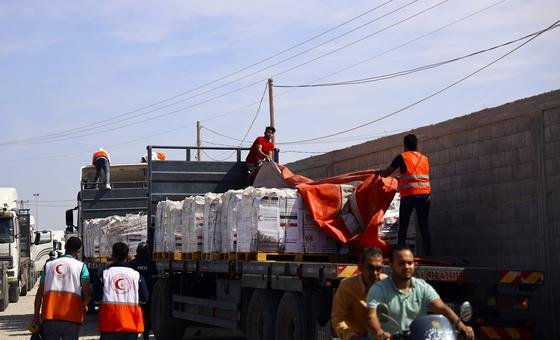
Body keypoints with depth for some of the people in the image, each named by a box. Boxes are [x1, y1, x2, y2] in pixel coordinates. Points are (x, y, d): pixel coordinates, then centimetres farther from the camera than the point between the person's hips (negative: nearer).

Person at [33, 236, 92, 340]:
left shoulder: (49, 265, 12)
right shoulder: (80, 266, 2)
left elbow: (39, 293, 10)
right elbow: (87, 294, -5)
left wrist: (36, 315, 16)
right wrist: (84, 306, 15)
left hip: (49, 316, 3)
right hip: (71, 317, -3)